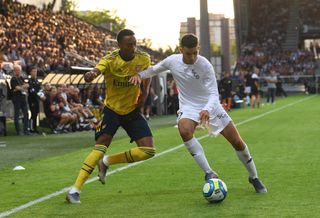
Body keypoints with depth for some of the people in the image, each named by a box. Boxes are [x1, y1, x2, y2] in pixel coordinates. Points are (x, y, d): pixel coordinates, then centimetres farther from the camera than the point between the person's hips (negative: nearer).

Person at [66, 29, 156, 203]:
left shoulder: (143, 58, -11)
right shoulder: (110, 60, -22)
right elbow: (97, 71, -42)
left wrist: (145, 93, -4)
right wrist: (91, 74, -66)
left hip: (132, 111, 4)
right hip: (111, 109, -4)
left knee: (148, 151, -8)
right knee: (101, 146, -21)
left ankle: (107, 162, 11)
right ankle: (75, 190, -18)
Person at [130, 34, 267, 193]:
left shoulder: (205, 65, -20)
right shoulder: (172, 61, -10)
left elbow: (214, 94, -22)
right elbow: (155, 69, 12)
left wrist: (207, 110, -42)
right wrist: (139, 75, -8)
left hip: (210, 106, -1)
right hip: (189, 107, 1)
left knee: (237, 142, -1)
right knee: (184, 130, -35)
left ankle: (254, 177, 25)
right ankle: (208, 173, -27)